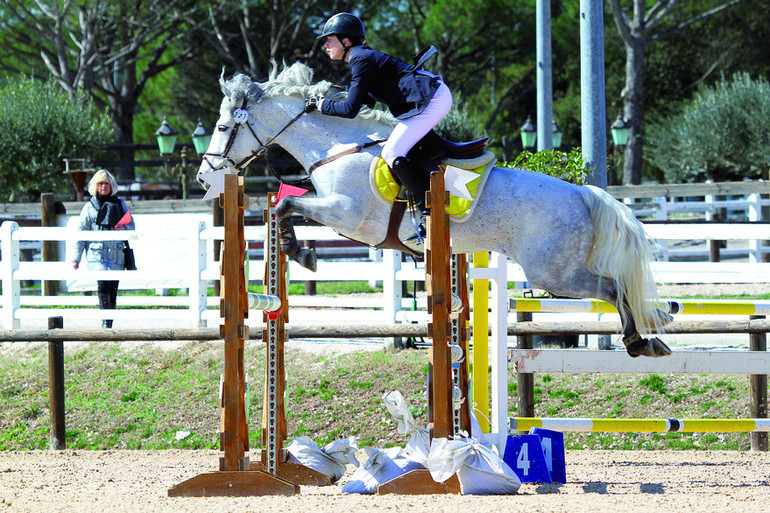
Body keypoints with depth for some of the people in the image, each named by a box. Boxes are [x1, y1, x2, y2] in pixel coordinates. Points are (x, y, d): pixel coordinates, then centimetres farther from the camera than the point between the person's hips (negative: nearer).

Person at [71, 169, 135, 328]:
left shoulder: (120, 204, 12)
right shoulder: (90, 207, 6)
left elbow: (131, 225, 19)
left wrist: (125, 228, -6)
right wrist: (76, 258, 6)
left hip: (116, 254, 3)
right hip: (97, 254, -3)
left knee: (112, 292, 2)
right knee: (103, 284, -24)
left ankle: (108, 326, 11)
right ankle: (105, 319, -20)